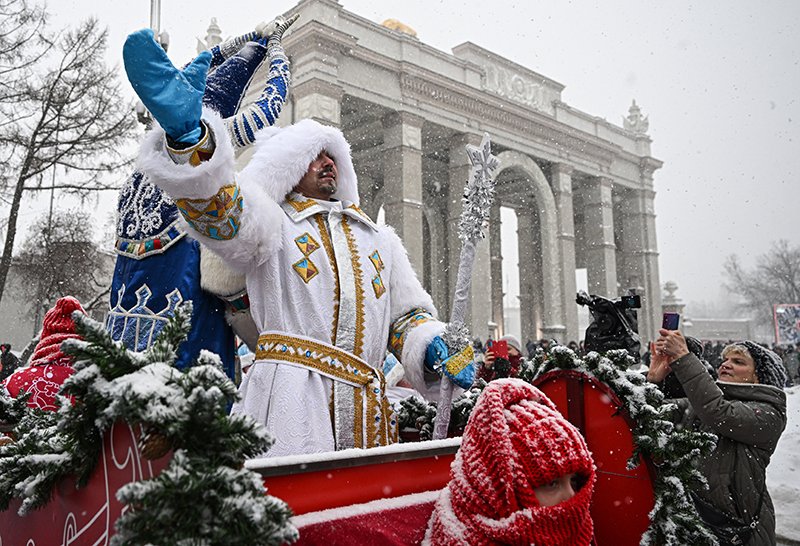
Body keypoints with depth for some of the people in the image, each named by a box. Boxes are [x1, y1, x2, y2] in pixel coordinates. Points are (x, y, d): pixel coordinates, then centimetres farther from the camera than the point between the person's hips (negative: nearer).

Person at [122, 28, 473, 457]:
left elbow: (408, 315, 25)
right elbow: (219, 207, -9)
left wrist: (433, 349, 2)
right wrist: (187, 131, -27)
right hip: (289, 403, -4)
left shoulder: (380, 240, 26)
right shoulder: (273, 225, 13)